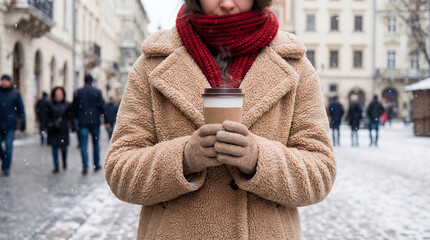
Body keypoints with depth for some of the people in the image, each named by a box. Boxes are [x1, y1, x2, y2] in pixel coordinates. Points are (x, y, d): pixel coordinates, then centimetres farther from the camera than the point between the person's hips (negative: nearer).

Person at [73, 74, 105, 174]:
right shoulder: (97, 91, -5)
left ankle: (85, 167, -9)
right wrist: (101, 113, 14)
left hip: (82, 122, 1)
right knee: (96, 144, 11)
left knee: (83, 144, 0)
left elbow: (74, 107, 3)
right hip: (95, 121, 0)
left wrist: (77, 118, 16)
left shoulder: (78, 92, 1)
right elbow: (102, 106, -6)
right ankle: (97, 164, 17)